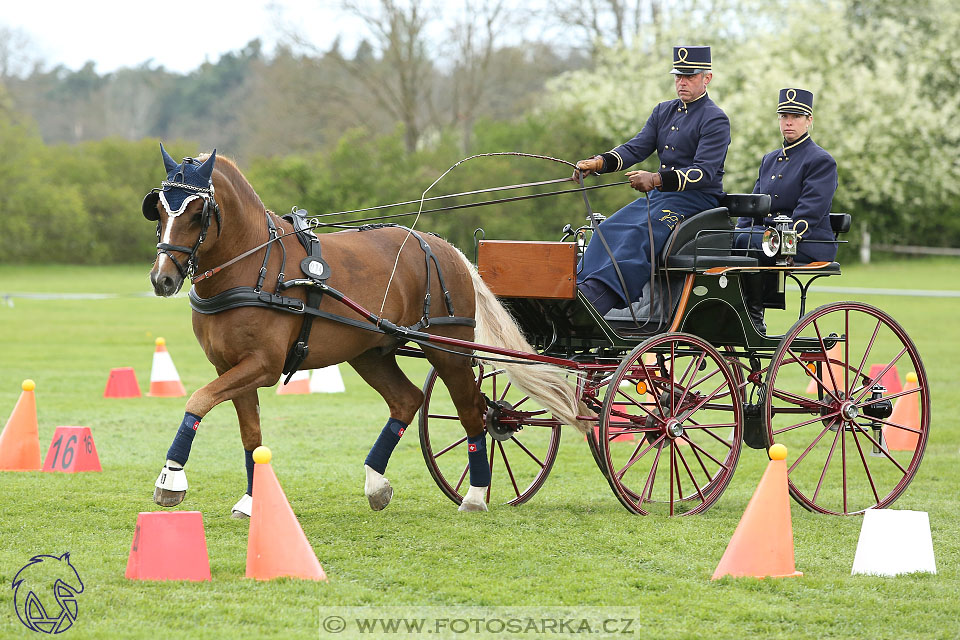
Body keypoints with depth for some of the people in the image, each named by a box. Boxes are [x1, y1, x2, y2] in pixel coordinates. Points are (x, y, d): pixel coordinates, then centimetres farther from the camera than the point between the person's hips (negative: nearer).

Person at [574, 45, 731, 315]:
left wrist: (657, 179, -31)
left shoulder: (715, 120, -7)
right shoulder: (664, 111, 16)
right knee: (608, 229, -17)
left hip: (697, 199, -8)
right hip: (659, 195, 8)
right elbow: (636, 148, 7)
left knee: (639, 234, -32)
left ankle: (599, 296, -47)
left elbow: (704, 172, -18)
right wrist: (598, 163, -13)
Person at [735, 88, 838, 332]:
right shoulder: (769, 160, 21)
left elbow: (809, 212, -15)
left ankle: (755, 318, -24)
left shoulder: (821, 161, -3)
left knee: (747, 243, -32)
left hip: (809, 245, -7)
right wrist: (737, 231, -2)